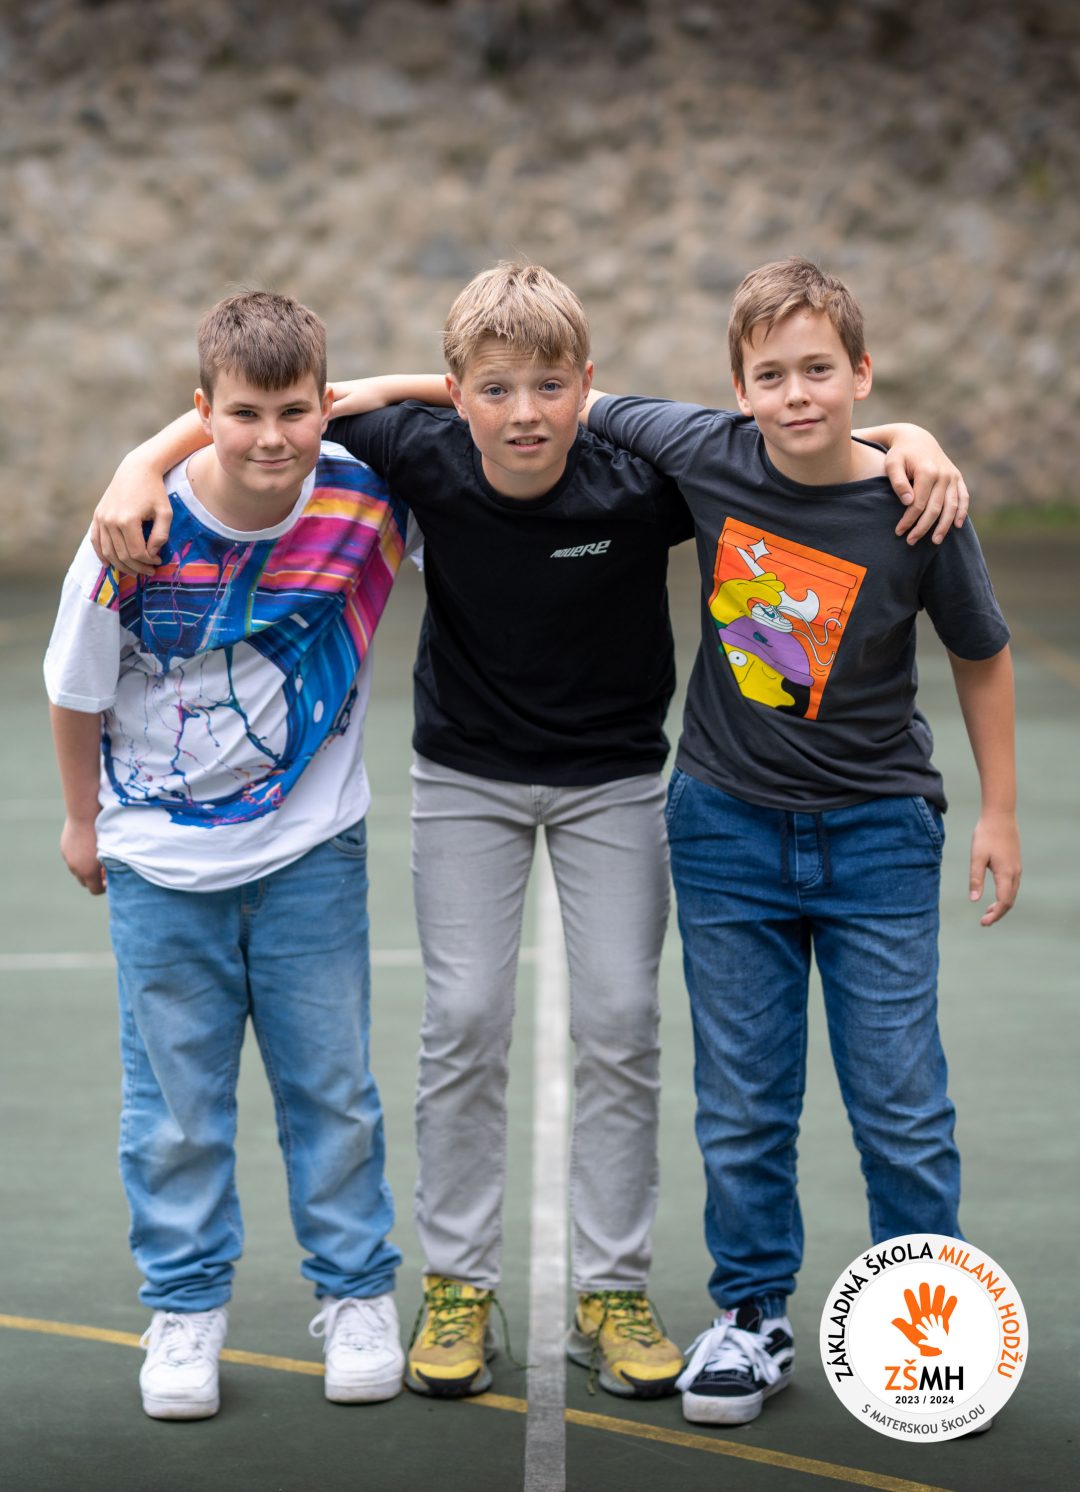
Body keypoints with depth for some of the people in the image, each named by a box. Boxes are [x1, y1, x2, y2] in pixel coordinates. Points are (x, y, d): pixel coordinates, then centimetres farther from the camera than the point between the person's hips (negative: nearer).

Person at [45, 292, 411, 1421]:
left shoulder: (367, 502, -16)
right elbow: (78, 691, -3)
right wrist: (83, 820, 7)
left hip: (311, 849, 1)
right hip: (160, 860, -1)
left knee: (331, 1084, 9)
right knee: (175, 1096, 8)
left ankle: (356, 1293, 25)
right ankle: (184, 1306, 23)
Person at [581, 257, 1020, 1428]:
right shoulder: (705, 456, -10)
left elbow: (981, 657, 0)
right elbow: (582, 408, 7)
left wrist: (999, 810, 4)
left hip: (874, 836, -2)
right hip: (728, 827, 2)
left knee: (901, 1108, 3)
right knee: (741, 1106, 9)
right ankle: (751, 1320, 24)